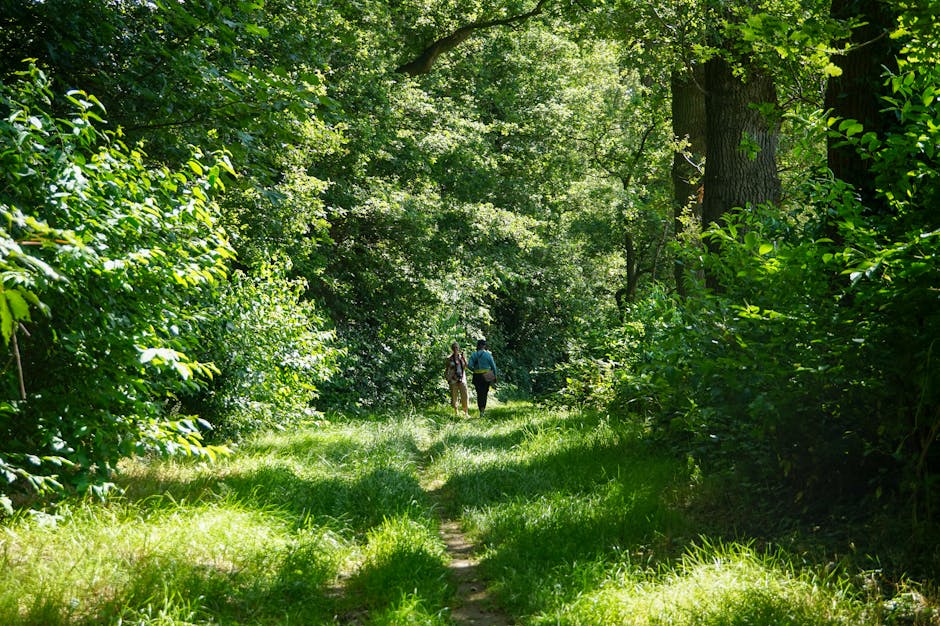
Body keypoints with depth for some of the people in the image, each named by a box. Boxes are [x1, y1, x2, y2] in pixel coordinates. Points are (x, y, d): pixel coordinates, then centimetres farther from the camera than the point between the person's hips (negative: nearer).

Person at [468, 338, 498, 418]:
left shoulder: (473, 355, 1)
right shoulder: (488, 354, -6)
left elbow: (469, 365, -6)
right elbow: (493, 365, -4)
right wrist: (494, 376, 6)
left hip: (477, 376, 2)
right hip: (486, 376, -2)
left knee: (479, 393, 10)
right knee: (484, 393, 7)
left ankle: (481, 410, 5)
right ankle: (483, 409, -4)